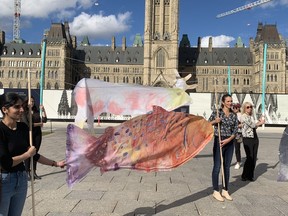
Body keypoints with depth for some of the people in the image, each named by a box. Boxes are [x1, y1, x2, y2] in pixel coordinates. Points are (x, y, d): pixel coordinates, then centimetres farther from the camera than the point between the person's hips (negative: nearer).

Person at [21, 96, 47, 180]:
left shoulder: (36, 111, 10)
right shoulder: (24, 112, -4)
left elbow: (44, 120, 3)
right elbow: (26, 124, -13)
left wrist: (43, 110, -4)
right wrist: (39, 124, -5)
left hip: (37, 134, 4)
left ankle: (34, 172, 16)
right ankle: (28, 172, 9)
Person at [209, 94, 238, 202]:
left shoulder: (234, 115, 6)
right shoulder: (216, 112, -5)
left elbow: (235, 131, 4)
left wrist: (228, 139, -11)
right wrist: (215, 121, -19)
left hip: (229, 142, 4)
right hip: (219, 141, -4)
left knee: (227, 167, 11)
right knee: (217, 167, 0)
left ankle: (225, 191, 22)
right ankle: (216, 191, 12)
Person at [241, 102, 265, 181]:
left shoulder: (251, 117, 15)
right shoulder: (243, 116, -9)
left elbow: (255, 126, 18)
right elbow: (252, 125, -14)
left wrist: (259, 122, 3)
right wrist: (261, 122, 2)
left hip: (255, 138, 7)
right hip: (247, 139, -7)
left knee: (254, 158, 7)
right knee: (249, 158, -7)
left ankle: (250, 175, 17)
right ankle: (244, 176, 7)